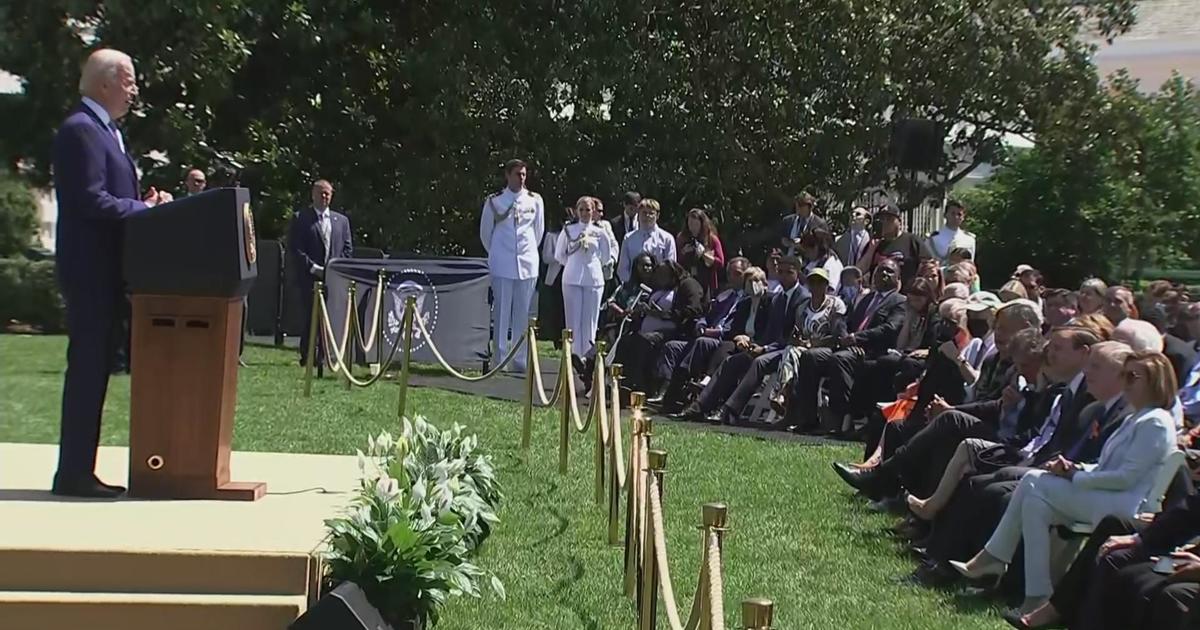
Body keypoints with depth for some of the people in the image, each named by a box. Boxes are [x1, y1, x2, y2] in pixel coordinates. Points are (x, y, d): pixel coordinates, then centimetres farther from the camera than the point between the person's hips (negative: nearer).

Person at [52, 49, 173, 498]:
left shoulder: (103, 130, 19)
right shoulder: (81, 129, -13)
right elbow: (90, 200, -22)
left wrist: (144, 203, 5)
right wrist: (147, 208, -14)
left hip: (104, 270, 10)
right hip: (90, 269, -10)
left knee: (94, 367, 11)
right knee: (87, 365, -7)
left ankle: (80, 471, 16)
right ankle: (73, 473, -3)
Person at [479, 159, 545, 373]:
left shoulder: (535, 200, 5)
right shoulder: (495, 201, 0)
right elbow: (485, 232, 10)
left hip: (527, 262, 2)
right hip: (502, 265, -2)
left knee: (523, 314, 4)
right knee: (501, 312, -1)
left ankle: (520, 360, 10)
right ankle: (500, 359, 3)